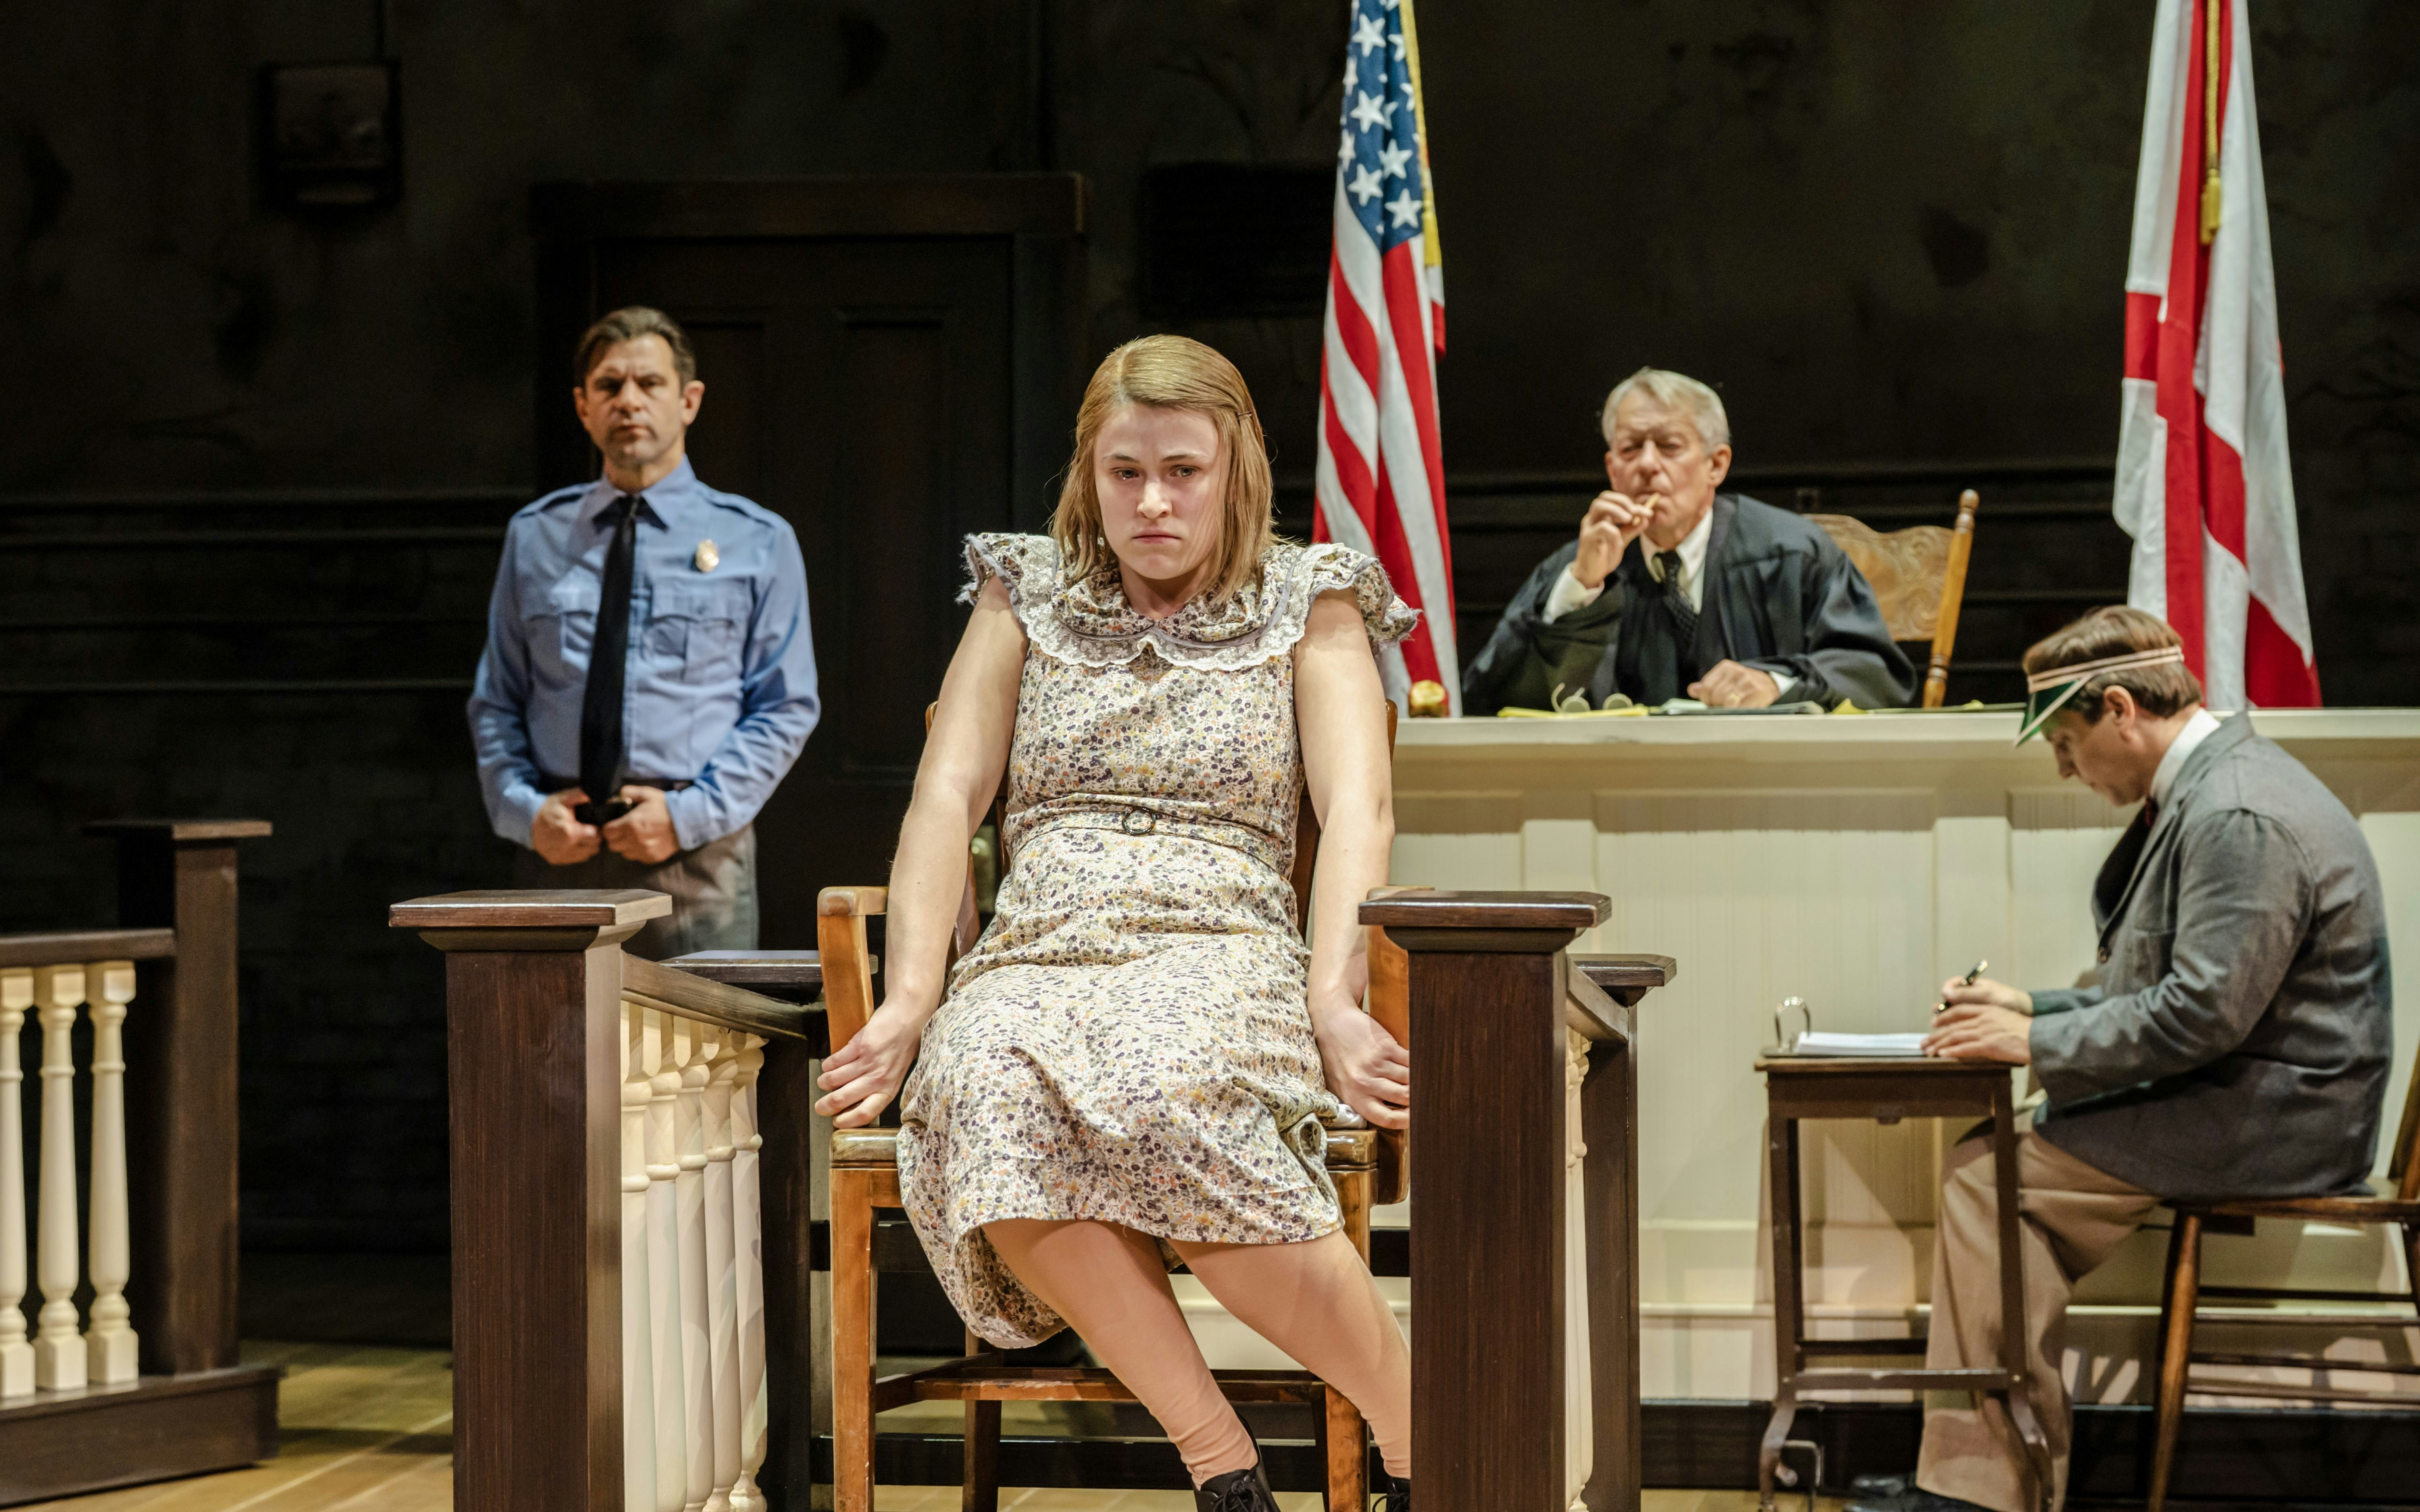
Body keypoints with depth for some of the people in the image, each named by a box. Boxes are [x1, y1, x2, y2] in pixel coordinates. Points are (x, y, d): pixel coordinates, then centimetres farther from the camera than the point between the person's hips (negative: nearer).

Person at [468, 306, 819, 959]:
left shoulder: (758, 542, 8)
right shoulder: (534, 537, 15)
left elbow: (785, 708, 4)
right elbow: (496, 702, 15)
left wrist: (691, 814, -8)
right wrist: (524, 808, -3)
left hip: (696, 860, -2)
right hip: (559, 853, 2)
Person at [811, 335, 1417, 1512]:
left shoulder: (1308, 605, 15)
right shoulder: (1025, 597, 21)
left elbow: (1359, 806, 0)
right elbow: (946, 797, 11)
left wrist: (1334, 998, -19)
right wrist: (910, 999, -6)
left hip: (1221, 957, -2)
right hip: (1033, 965, 2)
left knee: (1163, 1090, -40)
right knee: (992, 1096, -37)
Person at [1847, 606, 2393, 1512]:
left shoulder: (2240, 817, -20)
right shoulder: (2210, 790, 15)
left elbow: (2202, 1013, -25)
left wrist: (2039, 1043, -16)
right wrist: (2033, 1008, 15)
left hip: (2265, 1124, -11)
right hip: (2250, 1105, 11)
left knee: (1989, 1177, -14)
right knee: (1993, 1162, 3)